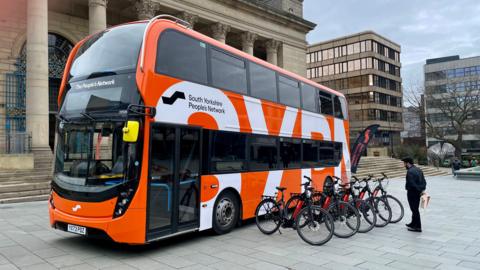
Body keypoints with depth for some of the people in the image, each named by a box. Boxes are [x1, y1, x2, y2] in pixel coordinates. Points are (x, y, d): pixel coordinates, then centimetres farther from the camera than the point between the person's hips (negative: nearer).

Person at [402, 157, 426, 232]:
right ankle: (413, 224, 34)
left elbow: (411, 184, -25)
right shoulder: (418, 169, 11)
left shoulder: (410, 172, -20)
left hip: (412, 192, -10)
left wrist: (419, 190, -15)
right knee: (415, 209, 20)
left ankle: (417, 227, 4)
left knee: (414, 209, -2)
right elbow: (424, 181, 13)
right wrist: (422, 189, 7)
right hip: (418, 192, 10)